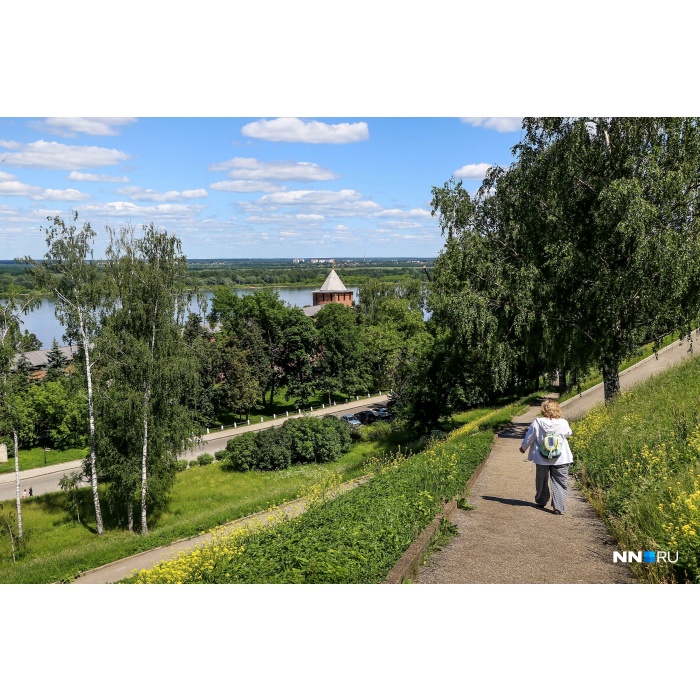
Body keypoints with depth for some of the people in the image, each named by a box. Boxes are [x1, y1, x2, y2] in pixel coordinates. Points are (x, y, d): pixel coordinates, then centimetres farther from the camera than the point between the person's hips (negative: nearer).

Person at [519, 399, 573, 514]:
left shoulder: (537, 422, -11)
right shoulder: (563, 423, -11)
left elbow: (529, 438, -1)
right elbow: (568, 433, 12)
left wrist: (523, 447, 18)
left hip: (542, 458, 1)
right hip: (560, 459, -1)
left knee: (541, 481, 20)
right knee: (560, 483, 4)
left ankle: (541, 502, 36)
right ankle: (558, 507, -5)